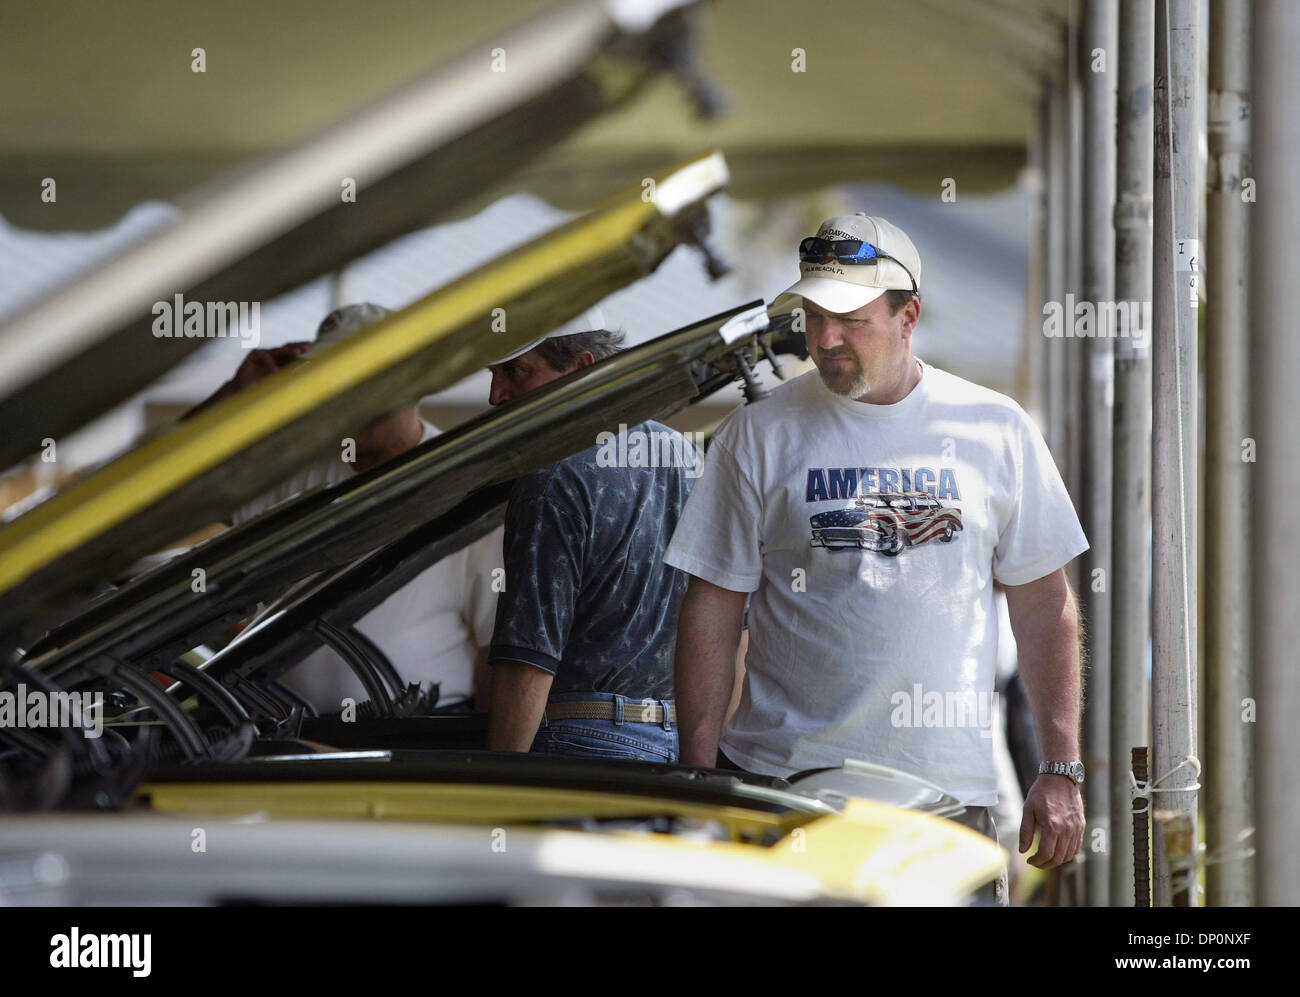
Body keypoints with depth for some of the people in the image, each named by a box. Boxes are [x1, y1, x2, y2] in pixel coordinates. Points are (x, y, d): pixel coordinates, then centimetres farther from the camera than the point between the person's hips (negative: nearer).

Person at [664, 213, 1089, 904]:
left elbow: (1043, 603, 11)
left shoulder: (995, 430, 8)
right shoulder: (758, 437, 4)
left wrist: (1062, 770, 7)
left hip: (950, 786, 1)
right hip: (782, 779, -1)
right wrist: (698, 777, -2)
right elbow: (712, 610, 4)